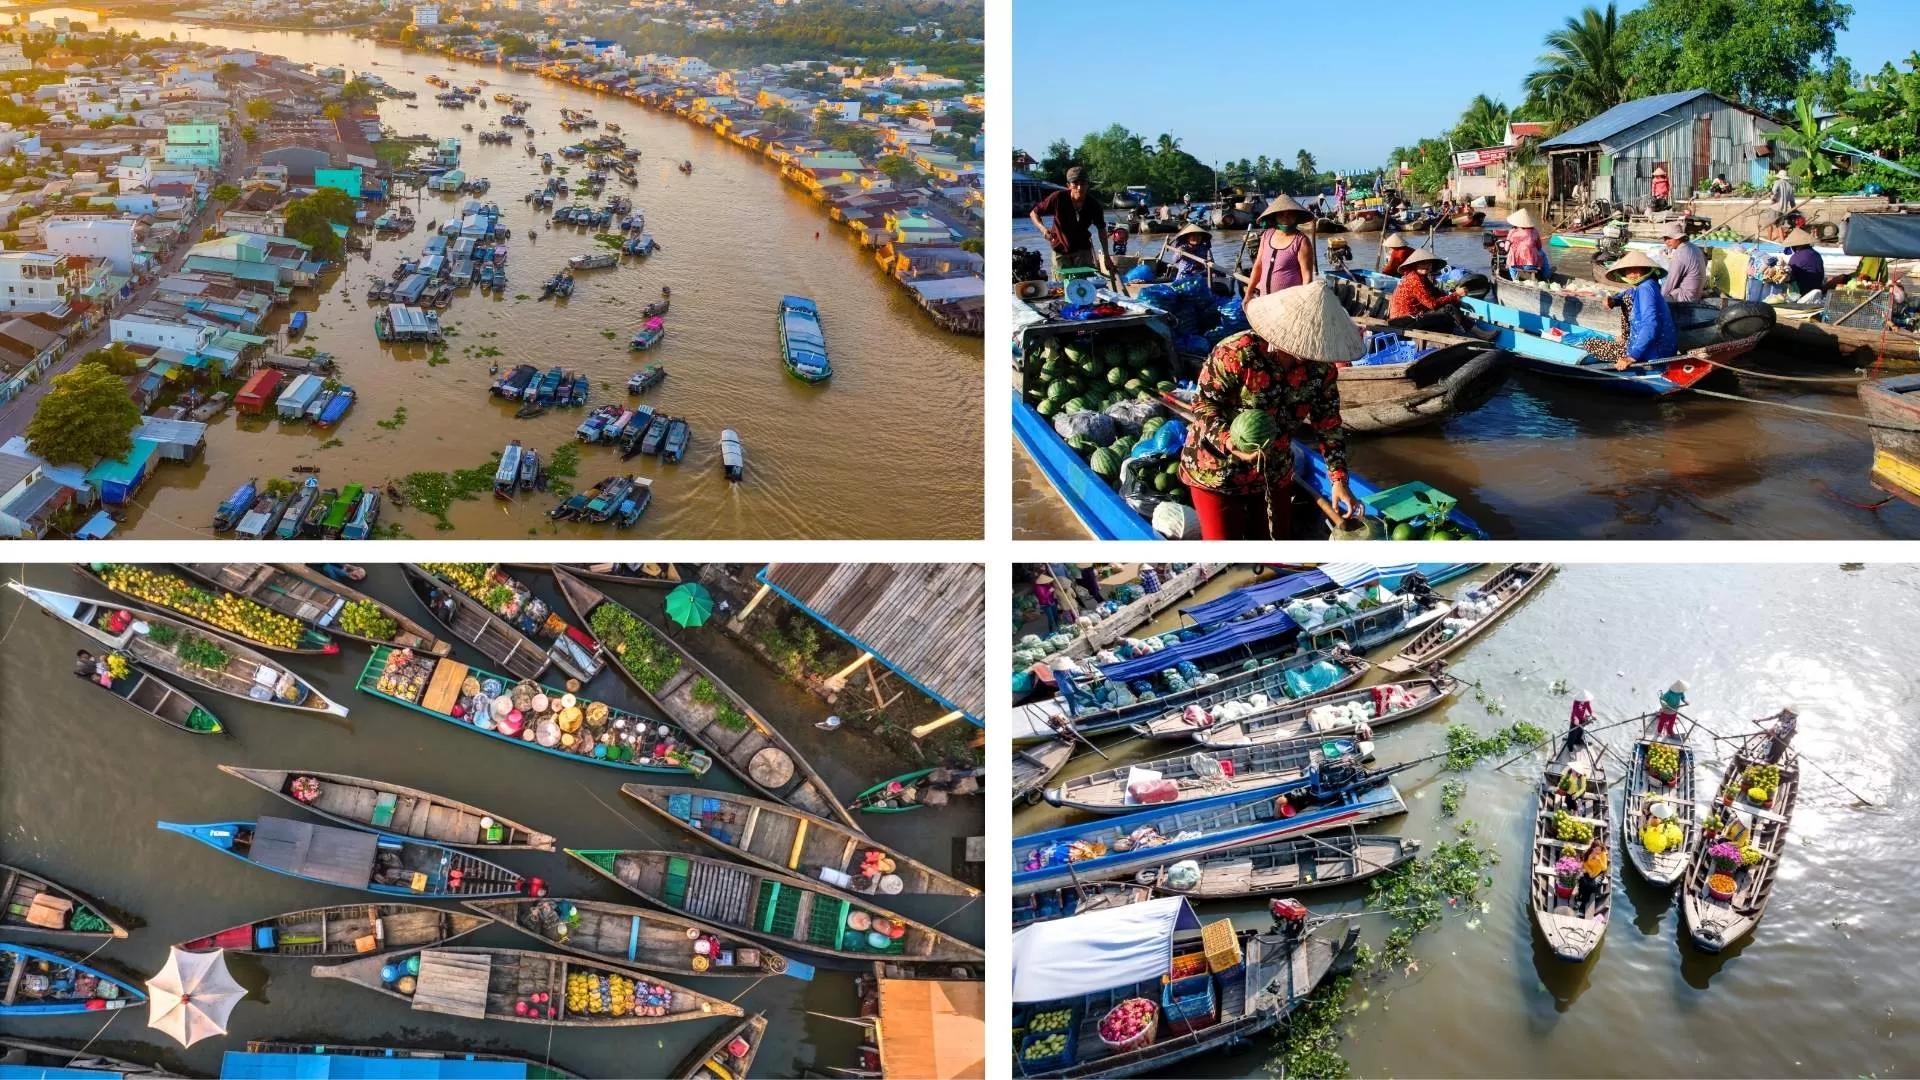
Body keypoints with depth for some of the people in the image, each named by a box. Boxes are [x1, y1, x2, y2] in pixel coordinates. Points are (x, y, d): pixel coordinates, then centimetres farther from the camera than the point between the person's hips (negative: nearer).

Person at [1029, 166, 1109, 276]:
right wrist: (1043, 228, -29)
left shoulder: (1093, 204, -14)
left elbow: (1101, 229, 2)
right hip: (1060, 249, -1)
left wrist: (1106, 255, 2)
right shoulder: (1058, 198, -21)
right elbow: (1034, 213, -9)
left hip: (1083, 249, 1)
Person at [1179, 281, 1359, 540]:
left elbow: (1329, 424, -1)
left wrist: (1338, 479, -8)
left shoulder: (1322, 368, -10)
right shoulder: (1237, 353, -27)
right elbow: (1204, 404, -20)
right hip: (1217, 471, -5)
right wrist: (1227, 440, -37)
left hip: (1274, 472, 5)